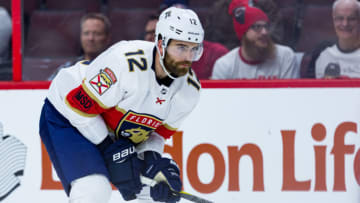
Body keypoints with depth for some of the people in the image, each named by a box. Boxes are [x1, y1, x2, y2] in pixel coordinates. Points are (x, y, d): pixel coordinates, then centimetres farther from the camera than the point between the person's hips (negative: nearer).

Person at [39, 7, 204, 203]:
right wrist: (112, 151, -23)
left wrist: (152, 157, -21)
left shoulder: (189, 89, -12)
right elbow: (79, 105, -28)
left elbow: (159, 131, 0)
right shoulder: (125, 62, -35)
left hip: (118, 133, 8)